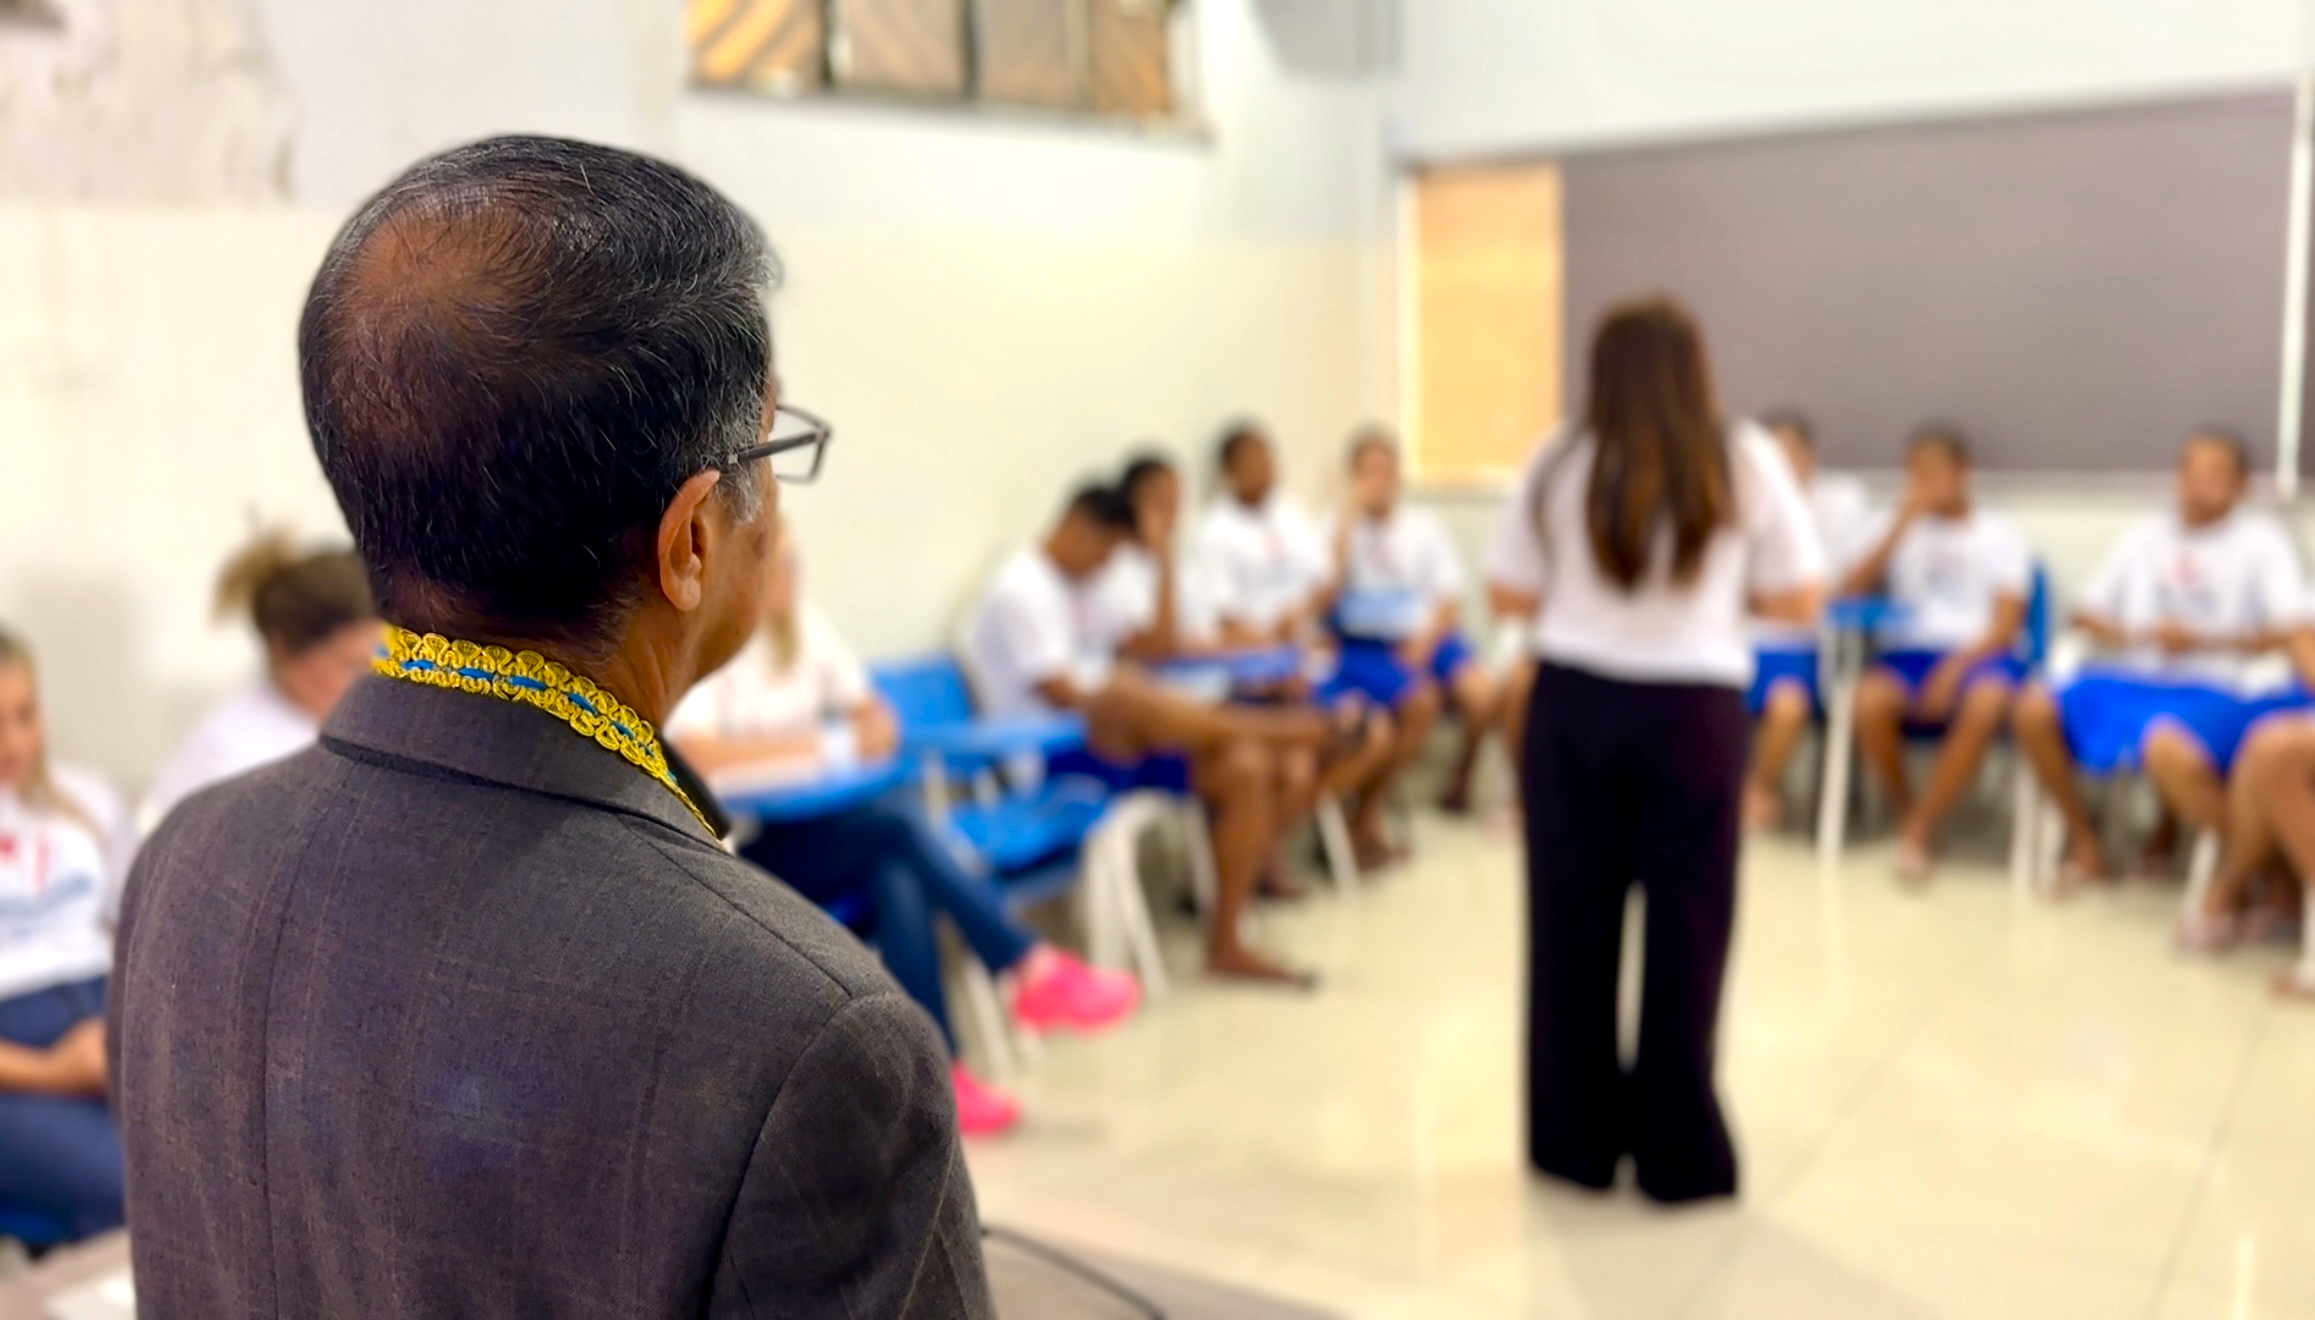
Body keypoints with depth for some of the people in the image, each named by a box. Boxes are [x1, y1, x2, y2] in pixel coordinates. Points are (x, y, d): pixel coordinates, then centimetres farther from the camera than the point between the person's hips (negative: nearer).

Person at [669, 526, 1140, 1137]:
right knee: (901, 825, -27)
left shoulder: (802, 622, 11)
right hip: (744, 853, -5)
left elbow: (875, 717, 13)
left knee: (898, 876, -27)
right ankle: (1032, 969, -20)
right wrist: (815, 744, -19)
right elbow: (696, 755, -24)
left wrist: (872, 731, -11)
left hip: (818, 830, 6)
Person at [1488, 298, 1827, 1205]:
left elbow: (1512, 592, 2)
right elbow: (1801, 599, 1)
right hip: (1691, 711, -1)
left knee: (1573, 924, 11)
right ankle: (1680, 1155, 18)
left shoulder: (1562, 466, 0)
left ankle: (1578, 1141, 22)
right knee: (1686, 928, 8)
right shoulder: (1747, 463, -1)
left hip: (1573, 706, 1)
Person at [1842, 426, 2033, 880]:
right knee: (1870, 701, -35)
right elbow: (1852, 594, 3)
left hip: (1979, 655, -1)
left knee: (1985, 703, -38)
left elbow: (2006, 625, 0)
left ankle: (1920, 830, -24)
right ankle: (1908, 812, -10)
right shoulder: (1895, 527, 19)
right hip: (1908, 653, 1)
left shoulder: (2001, 535, 13)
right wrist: (1902, 524, -2)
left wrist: (1955, 667, -19)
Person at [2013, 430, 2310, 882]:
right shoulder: (2143, 537, 20)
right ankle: (2083, 837, -3)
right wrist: (2115, 633, -4)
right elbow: (2086, 612, 18)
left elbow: (2290, 631, -4)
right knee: (2036, 708, -24)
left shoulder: (2262, 541, 7)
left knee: (2167, 748, -39)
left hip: (2214, 690, -5)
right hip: (2130, 679, 5)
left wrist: (2202, 640, -13)